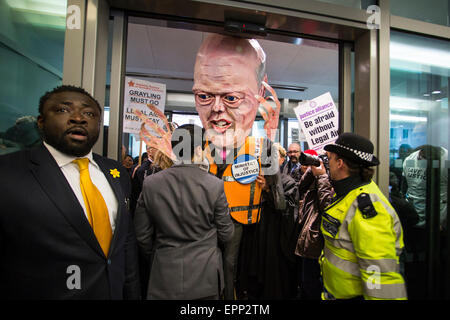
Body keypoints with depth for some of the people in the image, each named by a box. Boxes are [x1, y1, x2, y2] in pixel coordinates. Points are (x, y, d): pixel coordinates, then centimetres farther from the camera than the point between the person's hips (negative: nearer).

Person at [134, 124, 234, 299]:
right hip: (205, 277, 0)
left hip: (165, 275, 1)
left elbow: (142, 235, -2)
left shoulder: (150, 184, -12)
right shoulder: (215, 185, -17)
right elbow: (225, 234, -7)